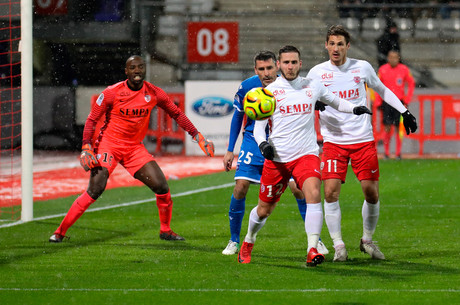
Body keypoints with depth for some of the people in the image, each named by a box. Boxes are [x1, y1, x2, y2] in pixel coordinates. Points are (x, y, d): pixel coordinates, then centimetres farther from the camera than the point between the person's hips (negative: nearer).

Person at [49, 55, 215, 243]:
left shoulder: (154, 93, -3)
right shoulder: (112, 93, -13)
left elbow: (177, 114, 11)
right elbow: (92, 119, -6)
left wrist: (198, 136, 6)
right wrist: (86, 148, -17)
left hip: (135, 148, 4)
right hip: (108, 145, -4)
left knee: (161, 187, -5)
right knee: (95, 190, -19)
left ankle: (166, 231, 18)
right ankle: (60, 232, -12)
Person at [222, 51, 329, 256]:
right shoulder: (246, 87, -11)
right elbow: (238, 116, 4)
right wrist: (230, 150, 4)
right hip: (254, 141, 0)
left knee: (298, 188, -10)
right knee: (240, 188, -11)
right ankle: (234, 241, 6)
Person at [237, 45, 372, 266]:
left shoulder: (312, 86, 6)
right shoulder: (270, 91, -1)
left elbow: (335, 102, 22)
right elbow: (258, 126, 2)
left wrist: (355, 109, 2)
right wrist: (263, 144, -19)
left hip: (306, 154, 1)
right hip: (277, 157, -1)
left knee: (313, 194, -26)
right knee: (264, 210, 8)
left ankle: (312, 250, -29)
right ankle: (248, 242, 38)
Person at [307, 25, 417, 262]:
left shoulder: (362, 67, 3)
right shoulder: (317, 73, 0)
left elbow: (382, 90, 20)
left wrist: (404, 111, 16)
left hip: (363, 140, 1)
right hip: (333, 141, -1)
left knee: (371, 193, -1)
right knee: (331, 191, -14)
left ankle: (367, 240, 21)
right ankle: (338, 246, -3)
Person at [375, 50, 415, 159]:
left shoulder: (404, 70, 0)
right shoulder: (382, 70, 2)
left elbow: (411, 84, 10)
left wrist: (407, 100, 3)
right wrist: (378, 102, 4)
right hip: (386, 102, 0)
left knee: (399, 128, -1)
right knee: (387, 127, -4)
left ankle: (398, 153, 6)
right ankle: (386, 152, 6)